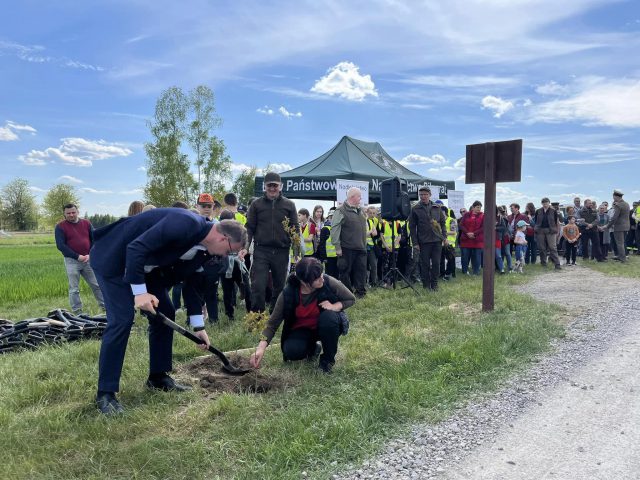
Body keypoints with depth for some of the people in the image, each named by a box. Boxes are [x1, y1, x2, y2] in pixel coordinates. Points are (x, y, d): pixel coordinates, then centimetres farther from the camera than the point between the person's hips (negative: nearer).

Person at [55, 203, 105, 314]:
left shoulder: (86, 223, 8)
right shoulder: (60, 227, -2)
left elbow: (94, 239, 8)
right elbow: (60, 245, -9)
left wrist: (90, 255, -6)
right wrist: (77, 256, -14)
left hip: (88, 259, 3)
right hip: (71, 261, -3)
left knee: (97, 284, 8)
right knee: (74, 289, 3)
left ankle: (106, 307, 18)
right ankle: (77, 312, 12)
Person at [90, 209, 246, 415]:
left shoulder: (202, 248, -2)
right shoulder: (186, 224, -31)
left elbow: (189, 280, 8)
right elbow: (135, 248, -32)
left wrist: (198, 326, 9)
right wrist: (139, 291, -30)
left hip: (145, 265, 9)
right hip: (113, 257, -9)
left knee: (165, 313, 7)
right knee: (122, 320, -15)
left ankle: (158, 377, 20)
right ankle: (105, 393, -4)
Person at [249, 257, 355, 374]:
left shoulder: (328, 282, -26)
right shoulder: (288, 294, -25)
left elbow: (351, 299, -8)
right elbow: (272, 324, -20)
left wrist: (335, 306, -28)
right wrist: (261, 348, -35)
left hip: (325, 326, 0)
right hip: (302, 329, 0)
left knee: (328, 316, -35)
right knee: (291, 351, -29)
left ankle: (328, 359, -8)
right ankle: (313, 348, 10)